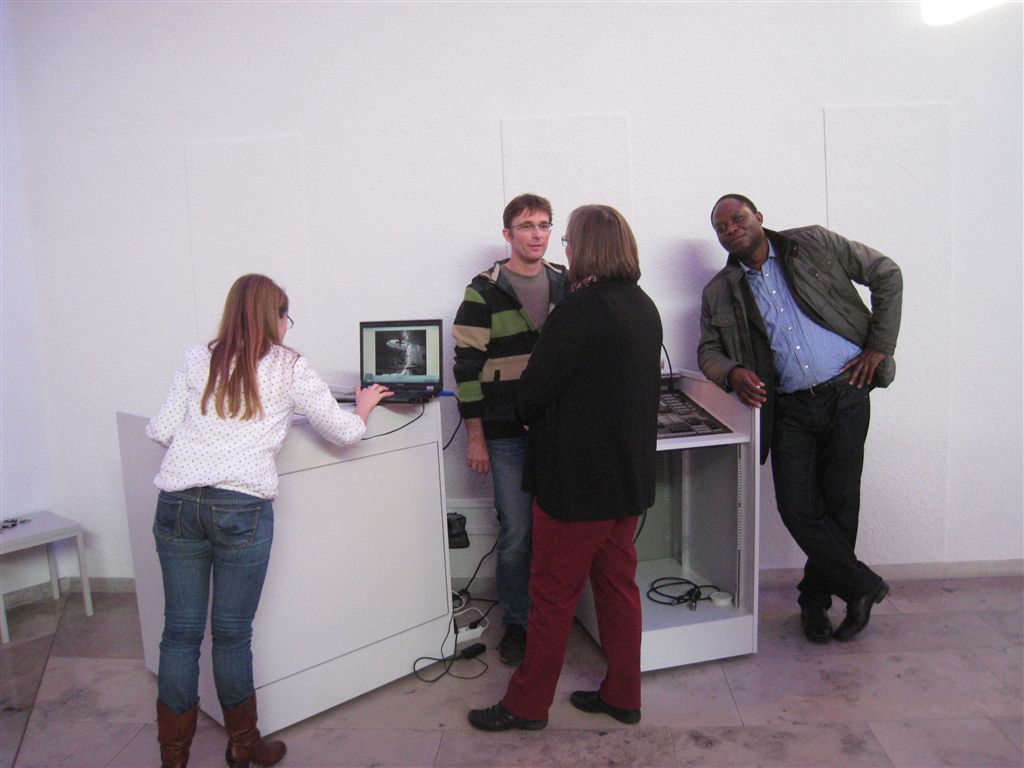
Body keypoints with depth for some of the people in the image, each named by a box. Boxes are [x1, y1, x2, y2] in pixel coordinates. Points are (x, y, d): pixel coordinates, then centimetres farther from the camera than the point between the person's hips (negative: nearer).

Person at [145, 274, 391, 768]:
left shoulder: (198, 360, 13)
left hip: (177, 502, 3)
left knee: (180, 631, 12)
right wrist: (364, 407, 30)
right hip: (241, 505, -3)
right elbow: (345, 432, 9)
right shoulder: (289, 368, 6)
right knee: (232, 633, 10)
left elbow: (161, 430, 11)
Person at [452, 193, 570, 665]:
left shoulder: (566, 286, 9)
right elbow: (467, 366, -5)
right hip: (507, 434, -3)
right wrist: (475, 436, -7)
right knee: (516, 534, 2)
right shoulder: (485, 291, -4)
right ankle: (517, 623, 21)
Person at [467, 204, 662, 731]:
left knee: (553, 594, 5)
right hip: (630, 475, 8)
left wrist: (530, 414, 7)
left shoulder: (581, 309, -20)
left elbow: (533, 391, -17)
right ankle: (622, 696, 30)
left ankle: (527, 704, 20)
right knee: (618, 585, 17)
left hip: (577, 479, -8)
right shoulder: (645, 308, 6)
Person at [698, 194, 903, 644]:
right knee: (797, 508, -5)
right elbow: (708, 351, 8)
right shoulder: (719, 293, 7)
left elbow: (886, 275, 6)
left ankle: (816, 599, 25)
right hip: (789, 409, 2)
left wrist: (879, 346, -1)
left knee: (839, 505, 5)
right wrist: (732, 373, -16)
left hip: (846, 394, -1)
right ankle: (862, 587, 18)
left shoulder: (814, 245, 2)